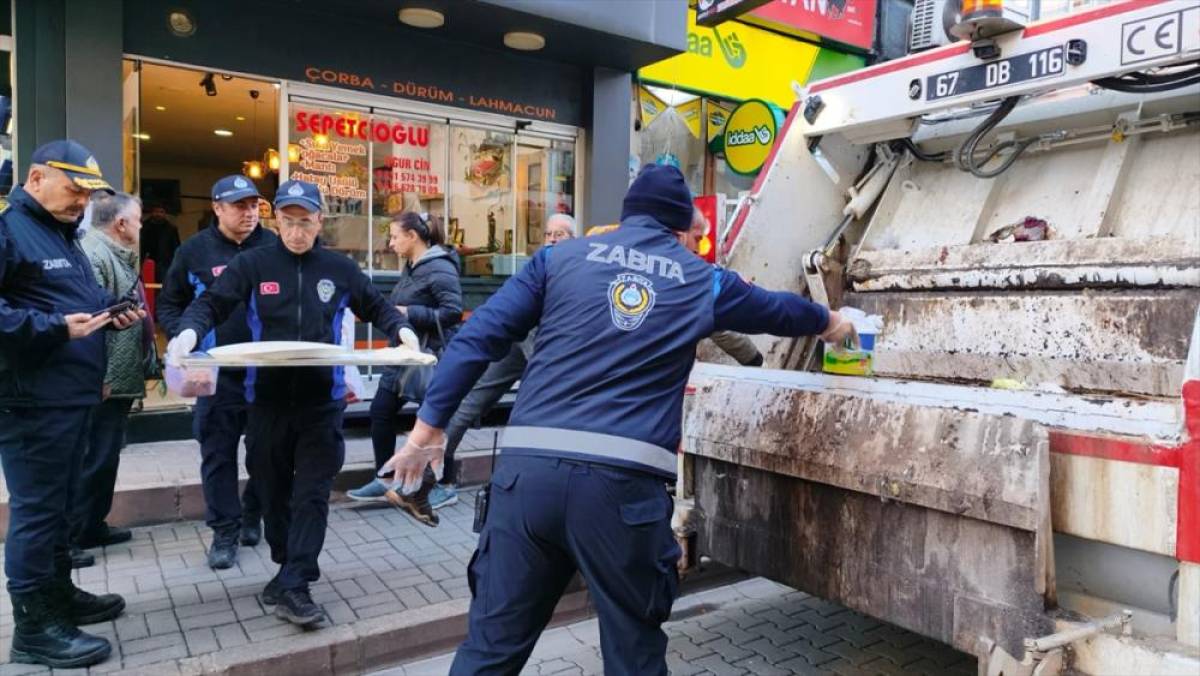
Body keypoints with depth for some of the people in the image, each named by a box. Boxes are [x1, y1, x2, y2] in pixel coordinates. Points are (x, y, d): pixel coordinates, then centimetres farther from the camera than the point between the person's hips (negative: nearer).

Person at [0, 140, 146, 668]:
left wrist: (111, 313, 6)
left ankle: (60, 594, 32)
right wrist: (55, 327, -25)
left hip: (70, 394, 10)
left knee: (60, 503, 18)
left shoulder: (62, 234, 19)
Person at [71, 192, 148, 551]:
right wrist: (99, 376, -25)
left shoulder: (117, 255, 17)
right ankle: (71, 535, 9)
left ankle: (92, 525, 27)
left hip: (119, 378, 11)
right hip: (105, 381, -11)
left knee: (105, 456, 16)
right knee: (94, 459, -2)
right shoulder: (94, 253, -17)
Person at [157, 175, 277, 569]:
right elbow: (169, 304, 9)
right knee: (218, 453, 3)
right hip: (218, 372, -1)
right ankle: (225, 531, 15)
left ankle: (253, 516, 31)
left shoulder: (274, 247, 3)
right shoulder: (195, 250, 2)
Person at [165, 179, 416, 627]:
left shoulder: (339, 269, 5)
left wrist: (402, 329, -5)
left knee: (312, 493, -3)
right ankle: (288, 569, 32)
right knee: (274, 490, 13)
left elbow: (375, 307, 15)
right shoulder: (252, 264, 2)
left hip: (322, 401, 0)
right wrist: (189, 332, -22)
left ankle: (293, 586, 2)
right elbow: (211, 304, 0)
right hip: (267, 400, 1)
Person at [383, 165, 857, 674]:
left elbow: (477, 338, 8)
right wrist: (829, 322, 53)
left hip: (528, 469, 2)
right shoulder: (704, 281, 14)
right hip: (624, 481, -1)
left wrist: (429, 426, 13)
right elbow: (776, 309, 33)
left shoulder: (560, 257, 13)